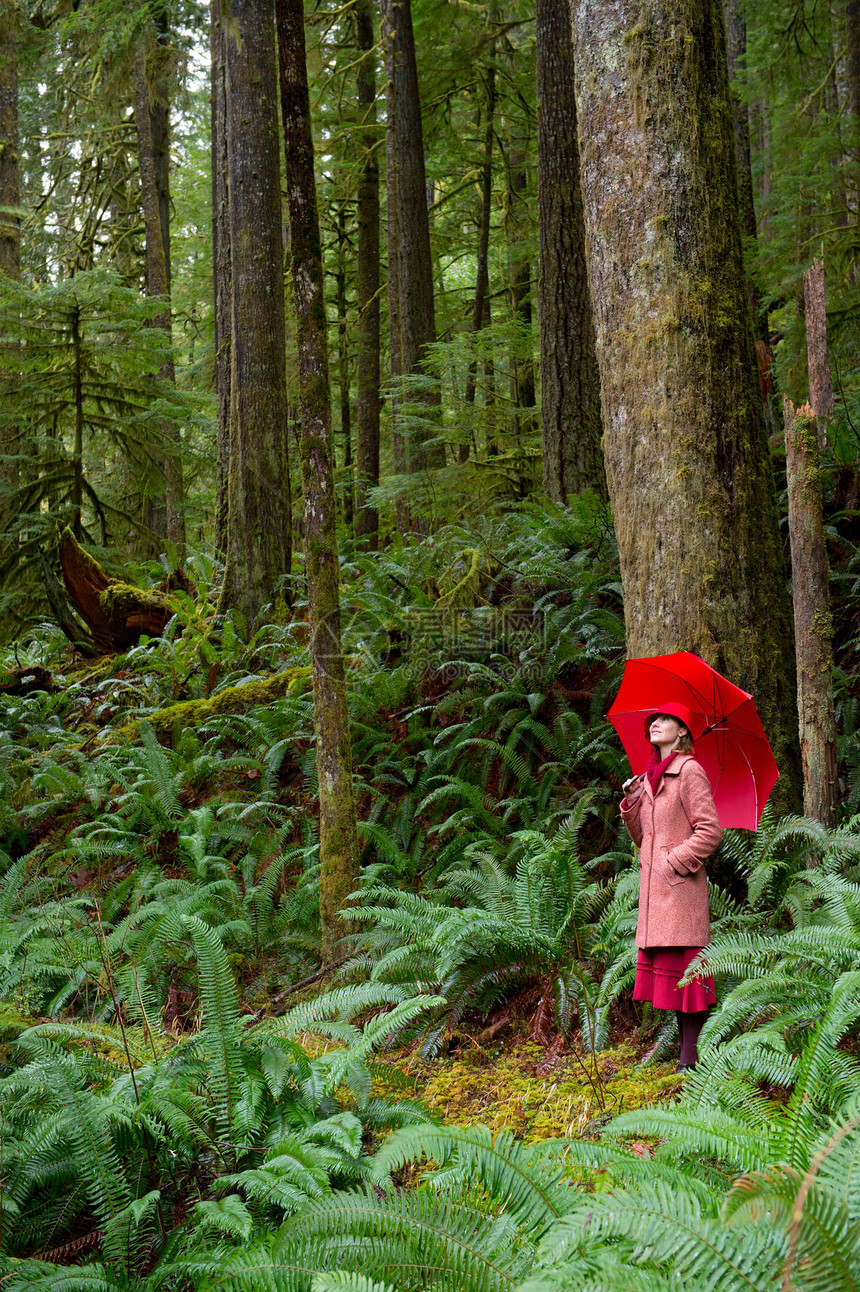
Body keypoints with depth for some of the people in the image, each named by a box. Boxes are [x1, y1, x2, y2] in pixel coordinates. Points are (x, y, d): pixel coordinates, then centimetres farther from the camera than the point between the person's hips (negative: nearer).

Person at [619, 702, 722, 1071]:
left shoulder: (690, 771, -5)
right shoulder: (650, 777, 18)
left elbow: (710, 831, -9)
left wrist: (676, 860, -13)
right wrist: (631, 803, 7)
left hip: (680, 886, -8)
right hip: (654, 888, 8)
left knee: (682, 966, -10)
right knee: (663, 967, 7)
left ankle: (689, 1057, -8)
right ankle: (683, 1046, 13)